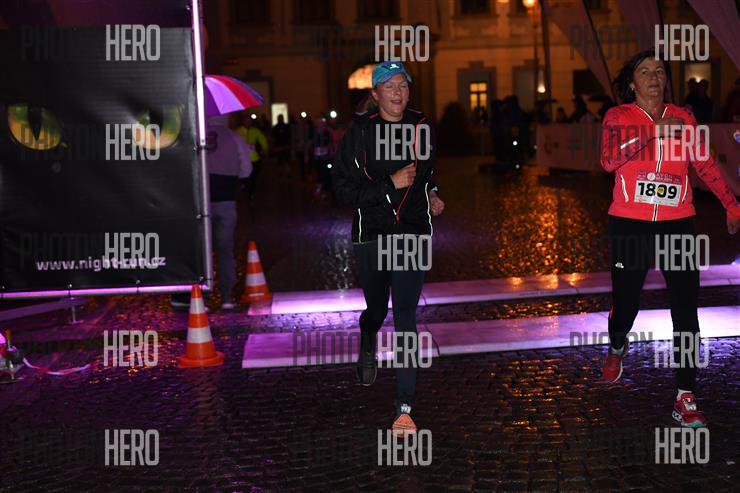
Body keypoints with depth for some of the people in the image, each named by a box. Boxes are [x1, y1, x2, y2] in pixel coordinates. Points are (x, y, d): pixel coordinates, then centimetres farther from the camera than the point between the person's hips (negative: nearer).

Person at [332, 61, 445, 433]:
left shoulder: (421, 127, 4)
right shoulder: (359, 131, -7)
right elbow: (343, 189, -12)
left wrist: (431, 194, 9)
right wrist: (390, 184, -19)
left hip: (412, 233, 1)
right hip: (371, 234, -1)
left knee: (405, 318, -7)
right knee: (376, 309, 16)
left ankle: (404, 408, -4)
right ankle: (367, 345, 55)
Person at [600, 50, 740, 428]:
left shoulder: (683, 117, 8)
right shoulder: (618, 116, 0)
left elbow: (704, 165, 16)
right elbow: (609, 160, -17)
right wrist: (655, 132, -21)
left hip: (678, 224, 2)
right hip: (630, 225, -2)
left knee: (686, 312, -5)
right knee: (625, 302, 8)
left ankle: (685, 398, 2)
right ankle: (617, 348, 44)